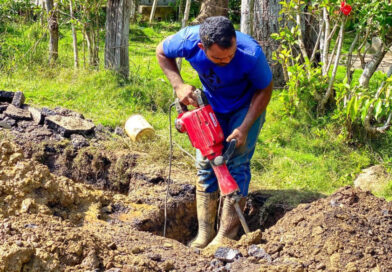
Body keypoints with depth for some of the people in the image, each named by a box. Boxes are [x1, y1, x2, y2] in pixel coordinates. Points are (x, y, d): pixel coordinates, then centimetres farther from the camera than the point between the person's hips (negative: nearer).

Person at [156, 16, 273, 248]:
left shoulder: (251, 54, -39)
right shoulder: (188, 40, -32)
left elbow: (265, 90, -20)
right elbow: (162, 52, -8)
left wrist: (244, 129, -26)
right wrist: (179, 85, -21)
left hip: (246, 106, -3)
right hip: (212, 105, 4)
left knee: (237, 164, -13)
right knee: (205, 163, 1)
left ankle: (226, 236, -8)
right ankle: (204, 234, 7)